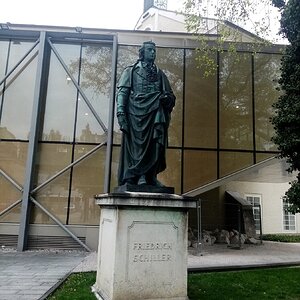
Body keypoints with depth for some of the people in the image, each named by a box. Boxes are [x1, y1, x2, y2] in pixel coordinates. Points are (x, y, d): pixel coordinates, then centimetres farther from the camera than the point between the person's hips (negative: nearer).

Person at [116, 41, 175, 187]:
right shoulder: (131, 71, 17)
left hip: (154, 114, 2)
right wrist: (120, 113, -11)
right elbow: (122, 92, 4)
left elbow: (170, 95, 21)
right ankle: (130, 178, -3)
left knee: (154, 145, -11)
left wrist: (167, 98, -5)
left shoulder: (160, 73, 25)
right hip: (135, 114, -2)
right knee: (134, 145, -7)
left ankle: (149, 176, -7)